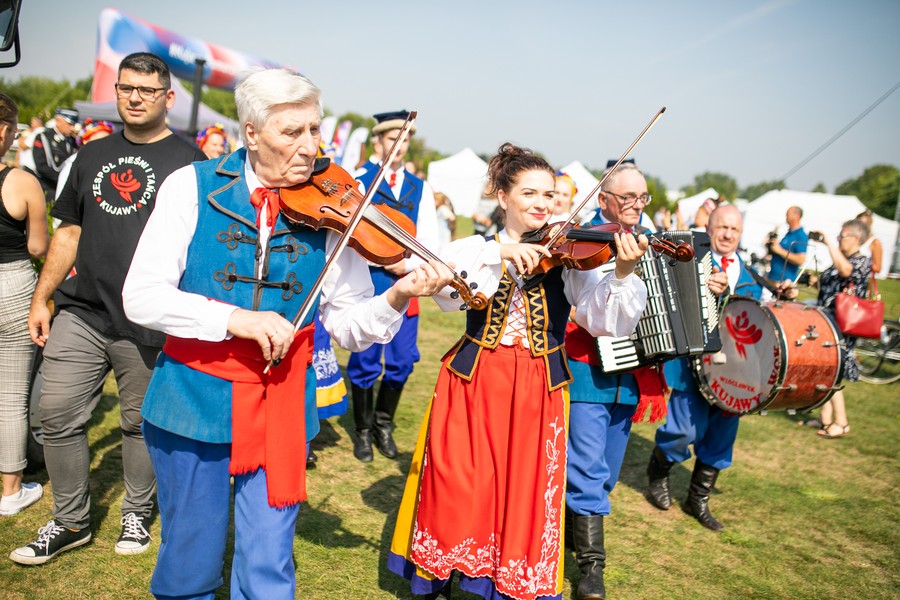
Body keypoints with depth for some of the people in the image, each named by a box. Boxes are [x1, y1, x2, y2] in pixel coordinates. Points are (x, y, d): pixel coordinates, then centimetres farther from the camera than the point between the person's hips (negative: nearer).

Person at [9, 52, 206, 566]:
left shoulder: (186, 161, -1)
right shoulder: (94, 155, 15)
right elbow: (69, 233, 18)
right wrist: (41, 298, 14)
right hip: (81, 312, 5)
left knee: (141, 423, 7)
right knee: (58, 416, 4)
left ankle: (137, 514, 28)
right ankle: (71, 521, 21)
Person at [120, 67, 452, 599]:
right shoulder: (193, 187, -5)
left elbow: (347, 325, -3)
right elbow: (141, 296, -11)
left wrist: (397, 298, -23)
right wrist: (235, 317, -23)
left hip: (281, 409, 1)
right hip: (194, 398, 0)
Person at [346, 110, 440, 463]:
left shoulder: (420, 188, 12)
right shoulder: (357, 181, 0)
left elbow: (429, 244, 8)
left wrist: (407, 263, -9)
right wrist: (384, 261, -16)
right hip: (367, 285, -3)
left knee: (401, 361, 6)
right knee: (366, 362, 3)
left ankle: (384, 424, 26)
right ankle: (363, 431, 20)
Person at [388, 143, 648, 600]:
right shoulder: (475, 248, 2)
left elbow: (605, 322, -9)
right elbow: (447, 294, -19)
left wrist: (623, 274, -25)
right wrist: (499, 253, -28)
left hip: (537, 393, 1)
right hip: (472, 384, 0)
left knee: (525, 498, 5)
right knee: (458, 492, 5)